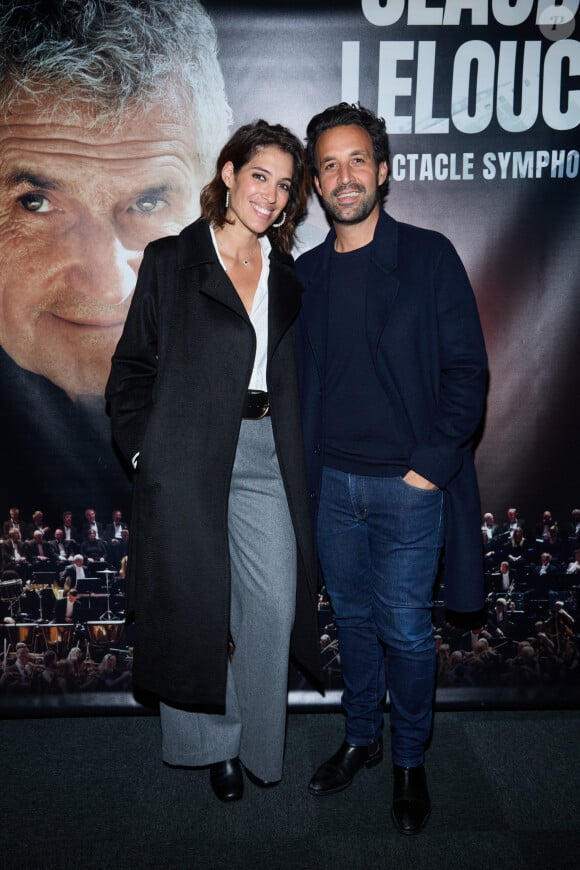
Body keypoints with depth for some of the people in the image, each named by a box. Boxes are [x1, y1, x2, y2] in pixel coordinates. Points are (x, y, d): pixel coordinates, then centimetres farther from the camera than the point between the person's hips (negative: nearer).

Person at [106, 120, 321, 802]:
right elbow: (133, 365, 2)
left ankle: (255, 742, 24)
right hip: (187, 457, -3)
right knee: (195, 606, 7)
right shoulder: (170, 261, 1)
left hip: (265, 455, 3)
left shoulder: (285, 275, 12)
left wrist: (291, 451, 7)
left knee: (276, 606, 1)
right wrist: (141, 447, -7)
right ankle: (209, 741, 29)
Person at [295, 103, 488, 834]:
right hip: (332, 482, 4)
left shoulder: (429, 256, -4)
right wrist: (305, 467, 4)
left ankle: (409, 760, 29)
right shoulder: (307, 272, 7)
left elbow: (466, 370, -7)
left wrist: (431, 464, -13)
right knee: (353, 618, 16)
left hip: (408, 485, -4)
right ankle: (360, 738, 37)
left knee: (404, 629, 6)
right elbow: (300, 380, 11)